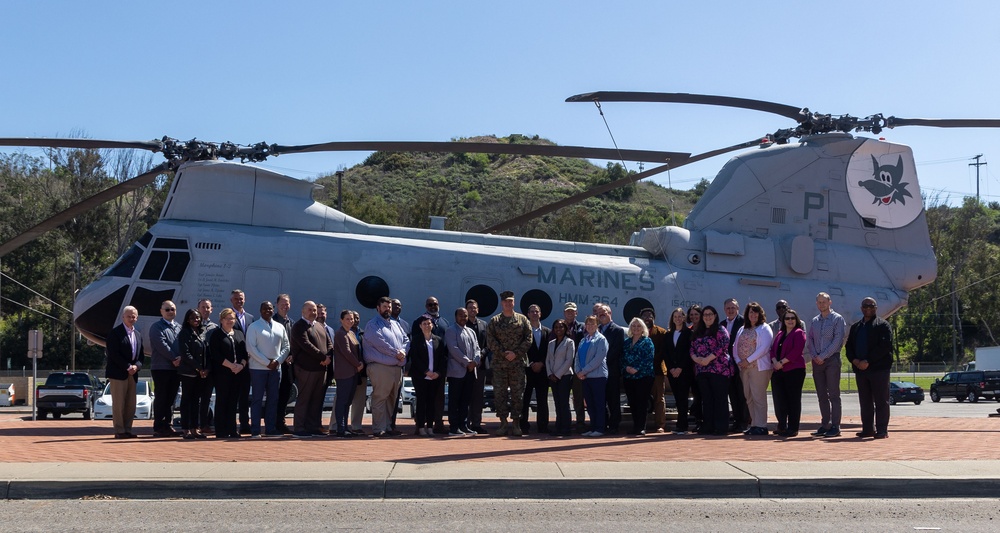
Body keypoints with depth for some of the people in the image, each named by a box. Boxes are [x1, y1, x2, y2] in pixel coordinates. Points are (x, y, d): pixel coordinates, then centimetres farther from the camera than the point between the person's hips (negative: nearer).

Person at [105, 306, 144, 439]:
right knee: (118, 403, -4)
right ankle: (119, 431, -1)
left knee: (131, 404, 5)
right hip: (118, 373, -7)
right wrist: (127, 367, -15)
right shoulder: (115, 332, -4)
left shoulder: (138, 335, 18)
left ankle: (127, 430, 11)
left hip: (132, 374, 7)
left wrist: (136, 366, -5)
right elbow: (113, 354, -12)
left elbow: (141, 355, 15)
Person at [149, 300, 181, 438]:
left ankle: (168, 426, 13)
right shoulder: (156, 327, -2)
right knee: (161, 399, -4)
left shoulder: (179, 327, 18)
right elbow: (161, 345, -13)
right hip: (161, 368, -6)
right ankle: (158, 428, 0)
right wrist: (174, 358, -15)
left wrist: (181, 359, -8)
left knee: (171, 399, 8)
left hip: (175, 368, 6)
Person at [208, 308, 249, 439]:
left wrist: (241, 365, -9)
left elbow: (245, 352, 10)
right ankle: (221, 432, 1)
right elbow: (216, 355, -9)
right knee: (222, 401, -2)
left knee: (233, 401, 7)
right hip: (222, 373, -4)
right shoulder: (216, 334, 1)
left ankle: (232, 430, 10)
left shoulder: (239, 334, 17)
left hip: (238, 373, 5)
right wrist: (231, 365, -15)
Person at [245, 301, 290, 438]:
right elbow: (250, 348, -10)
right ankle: (255, 431, 0)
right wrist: (267, 362, -14)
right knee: (257, 399, -2)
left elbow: (286, 346, 11)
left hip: (276, 368, 5)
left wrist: (277, 361, -6)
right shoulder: (254, 327, -2)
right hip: (258, 368, -5)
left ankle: (270, 429, 12)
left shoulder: (280, 327, 11)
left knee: (273, 399, 6)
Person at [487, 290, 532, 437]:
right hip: (499, 363, 0)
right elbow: (490, 341, 0)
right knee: (500, 393, -1)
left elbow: (528, 339, 1)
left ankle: (516, 423, 6)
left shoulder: (522, 319, 8)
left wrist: (515, 353, -10)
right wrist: (504, 353, -11)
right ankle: (503, 422, 5)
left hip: (518, 362, 0)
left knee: (517, 393, 1)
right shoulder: (494, 321, 8)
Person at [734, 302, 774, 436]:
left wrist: (748, 360, -15)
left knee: (758, 397, -8)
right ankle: (754, 424, 13)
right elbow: (736, 347, 16)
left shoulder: (764, 328, -1)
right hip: (744, 368, 7)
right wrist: (738, 361, -2)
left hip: (759, 367, -7)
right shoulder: (742, 330, 18)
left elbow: (764, 348, -13)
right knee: (749, 397, 7)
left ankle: (761, 426, -5)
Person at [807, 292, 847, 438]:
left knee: (833, 394, -6)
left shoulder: (837, 319, -1)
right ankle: (825, 425, 11)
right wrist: (815, 356, -5)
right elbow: (809, 340, 12)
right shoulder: (814, 321, 15)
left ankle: (835, 427, -6)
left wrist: (823, 356, -13)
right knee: (821, 395, 7)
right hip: (817, 361, 5)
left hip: (832, 360, -5)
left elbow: (838, 340, -10)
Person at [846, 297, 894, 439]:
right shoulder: (855, 327, 18)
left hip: (879, 369, -6)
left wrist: (868, 362, -17)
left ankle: (882, 430, 0)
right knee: (865, 401, 9)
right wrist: (854, 360, -5)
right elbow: (849, 346, 15)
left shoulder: (882, 325, 0)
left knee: (881, 401, -3)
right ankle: (868, 429, 15)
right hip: (860, 369, 6)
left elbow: (885, 346, -12)